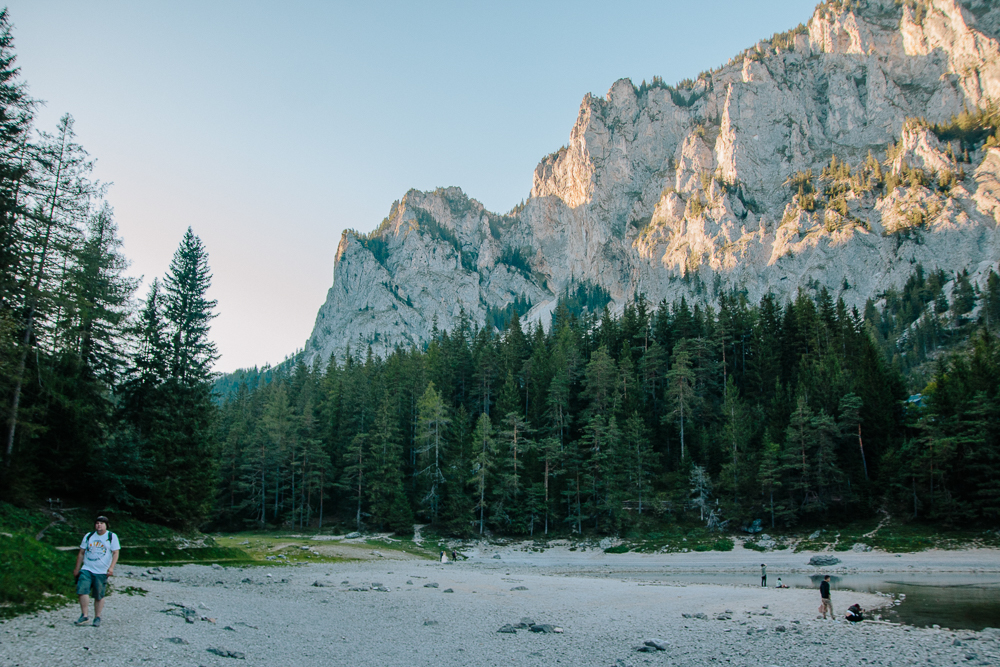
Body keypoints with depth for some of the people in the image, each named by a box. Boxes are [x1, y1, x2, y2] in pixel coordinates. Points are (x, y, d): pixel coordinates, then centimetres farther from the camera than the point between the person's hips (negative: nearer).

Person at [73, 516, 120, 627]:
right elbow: (81, 553, 18)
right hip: (86, 569, 2)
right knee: (82, 591, -14)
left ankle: (97, 618, 12)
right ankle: (84, 616, -6)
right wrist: (77, 568, 16)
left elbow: (115, 553, -4)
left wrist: (111, 567, -16)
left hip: (102, 572, -2)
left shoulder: (112, 537, 2)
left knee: (99, 596, 1)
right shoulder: (88, 536, 12)